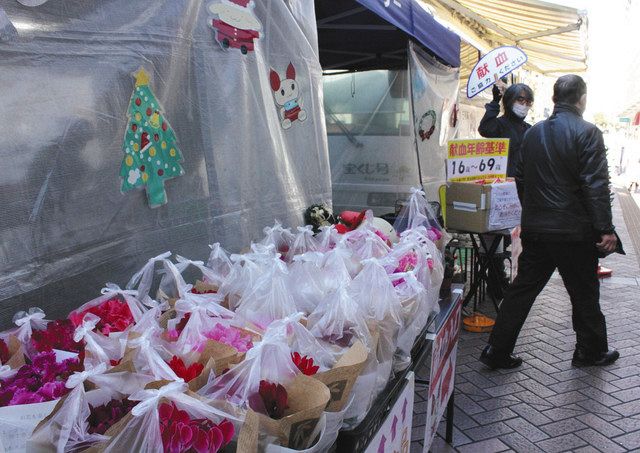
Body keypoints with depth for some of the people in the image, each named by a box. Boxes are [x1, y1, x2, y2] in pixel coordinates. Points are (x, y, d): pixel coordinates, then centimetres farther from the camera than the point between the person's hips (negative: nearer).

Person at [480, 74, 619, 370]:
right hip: (575, 231, -5)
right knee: (584, 293, 12)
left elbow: (520, 179, 14)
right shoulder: (587, 132, -11)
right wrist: (605, 229, -11)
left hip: (534, 228, 5)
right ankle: (591, 351, 30)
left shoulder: (533, 133, 8)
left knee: (522, 289, 10)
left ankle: (496, 351, 11)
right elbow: (596, 185, -16)